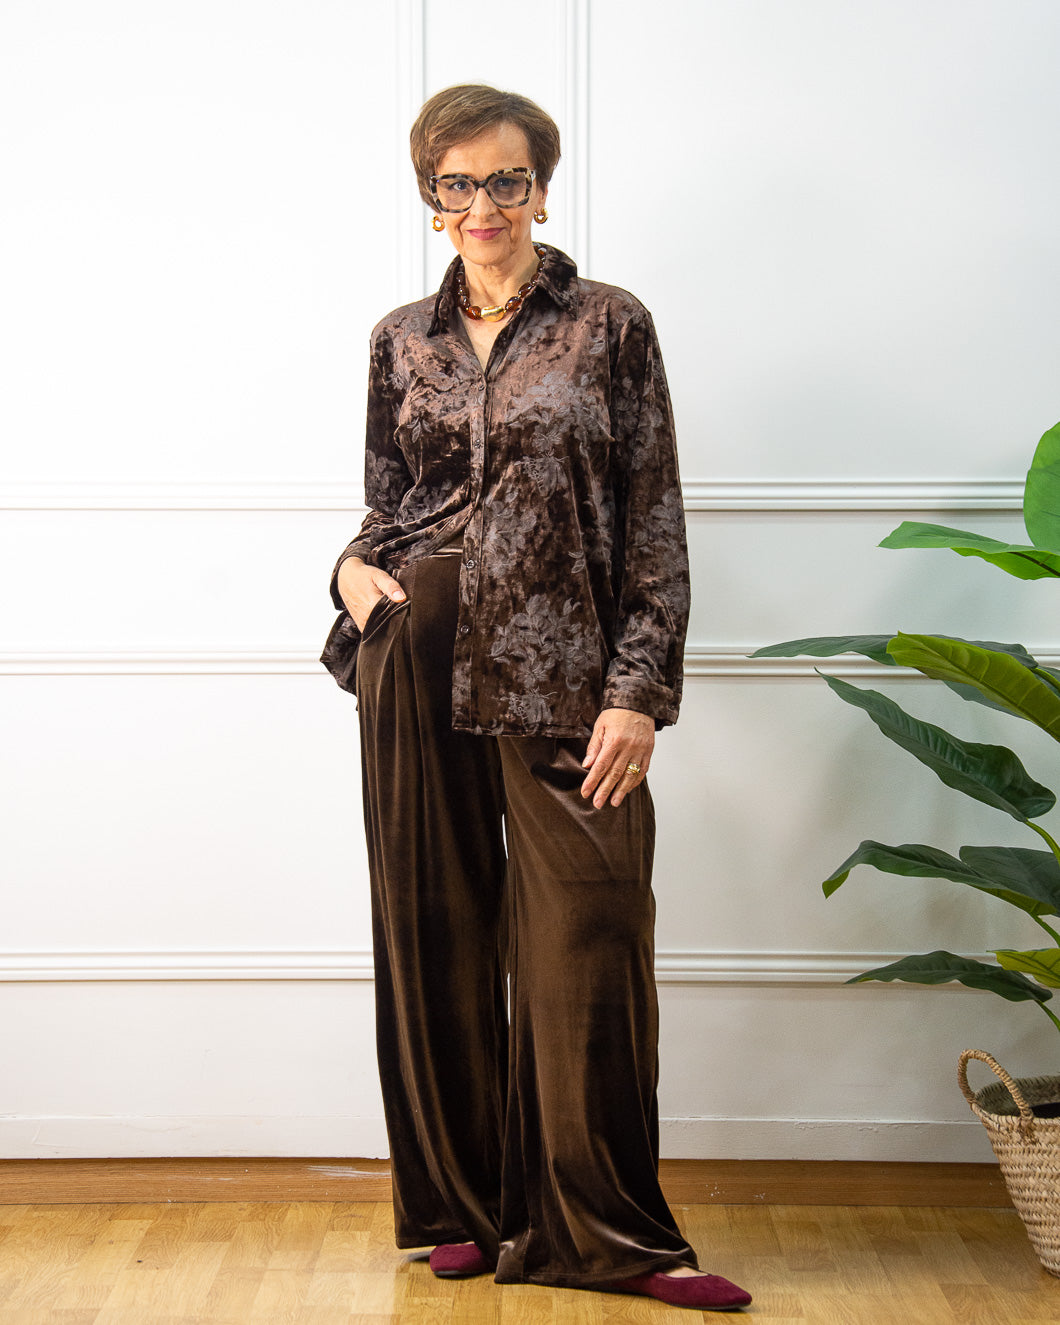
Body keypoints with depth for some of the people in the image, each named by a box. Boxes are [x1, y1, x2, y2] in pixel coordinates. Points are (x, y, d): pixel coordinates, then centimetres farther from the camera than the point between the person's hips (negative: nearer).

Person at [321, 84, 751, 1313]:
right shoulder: (402, 341, 12)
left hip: (565, 670, -3)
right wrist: (355, 569, -1)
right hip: (419, 658, 3)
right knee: (435, 931, 5)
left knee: (586, 934, -6)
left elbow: (655, 525, -1)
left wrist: (639, 690, -9)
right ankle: (462, 1207, 20)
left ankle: (605, 1231, 7)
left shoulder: (610, 326, 2)